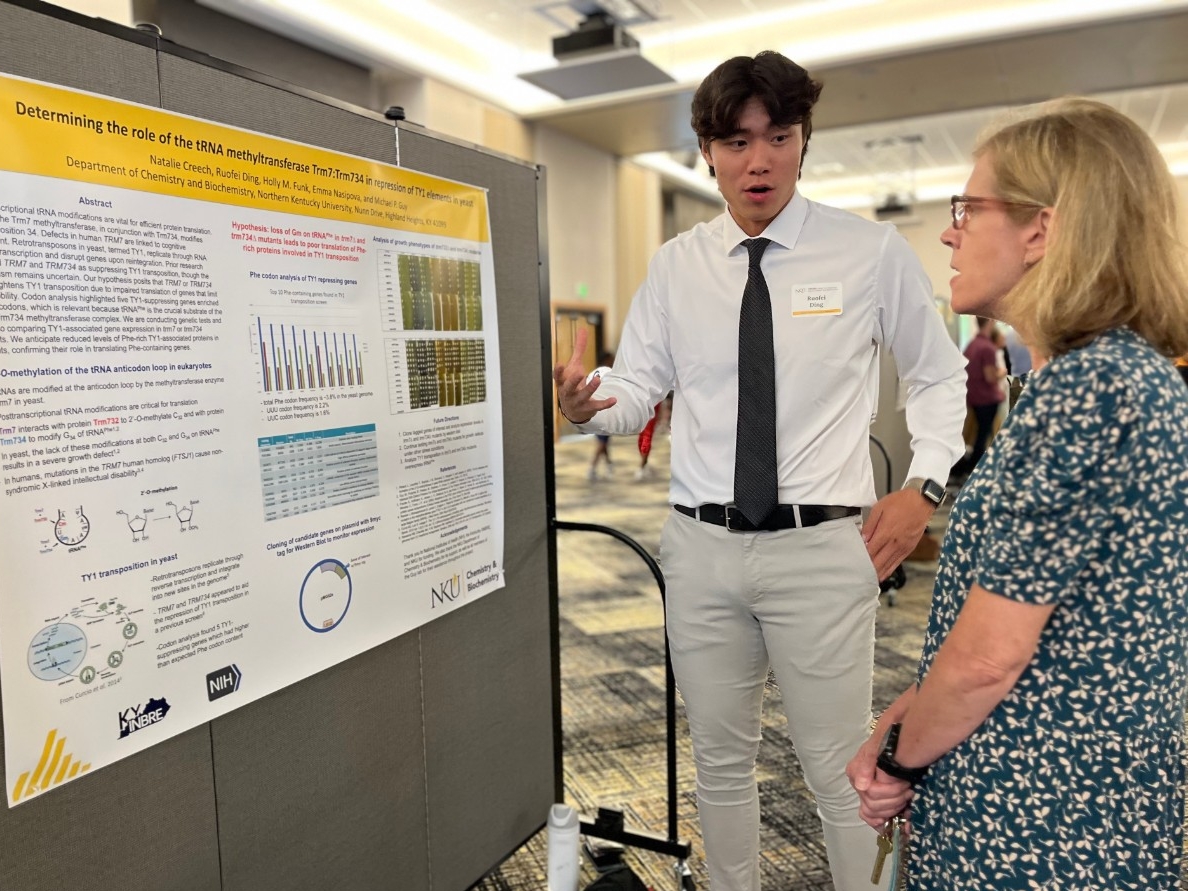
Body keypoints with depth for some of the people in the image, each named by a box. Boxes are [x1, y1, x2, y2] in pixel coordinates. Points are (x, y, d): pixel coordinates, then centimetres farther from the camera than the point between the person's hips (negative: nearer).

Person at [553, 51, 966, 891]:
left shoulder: (873, 252, -2)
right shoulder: (676, 264, 5)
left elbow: (940, 377, 9)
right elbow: (638, 390, 5)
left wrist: (925, 484, -3)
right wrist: (587, 404, -17)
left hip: (821, 547, -2)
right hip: (700, 544, 3)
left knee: (842, 772, 9)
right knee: (720, 759, 18)